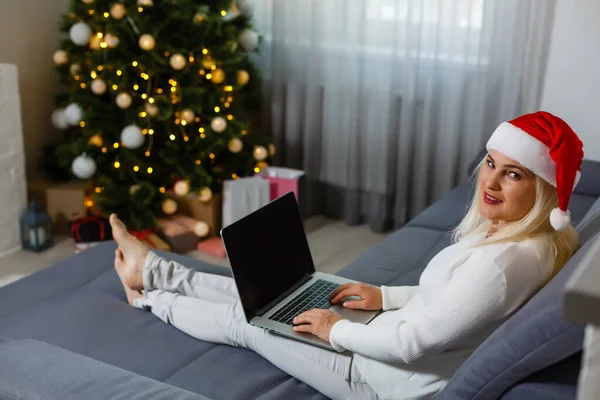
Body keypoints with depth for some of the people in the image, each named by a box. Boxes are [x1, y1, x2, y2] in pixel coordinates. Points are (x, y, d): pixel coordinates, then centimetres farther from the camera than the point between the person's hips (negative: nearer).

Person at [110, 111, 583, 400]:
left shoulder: (509, 260, -34)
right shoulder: (507, 230, -3)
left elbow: (412, 342, -30)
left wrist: (337, 330, -15)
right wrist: (386, 296, 8)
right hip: (386, 342, 8)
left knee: (244, 320, 5)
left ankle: (150, 298, 32)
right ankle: (153, 271, 33)